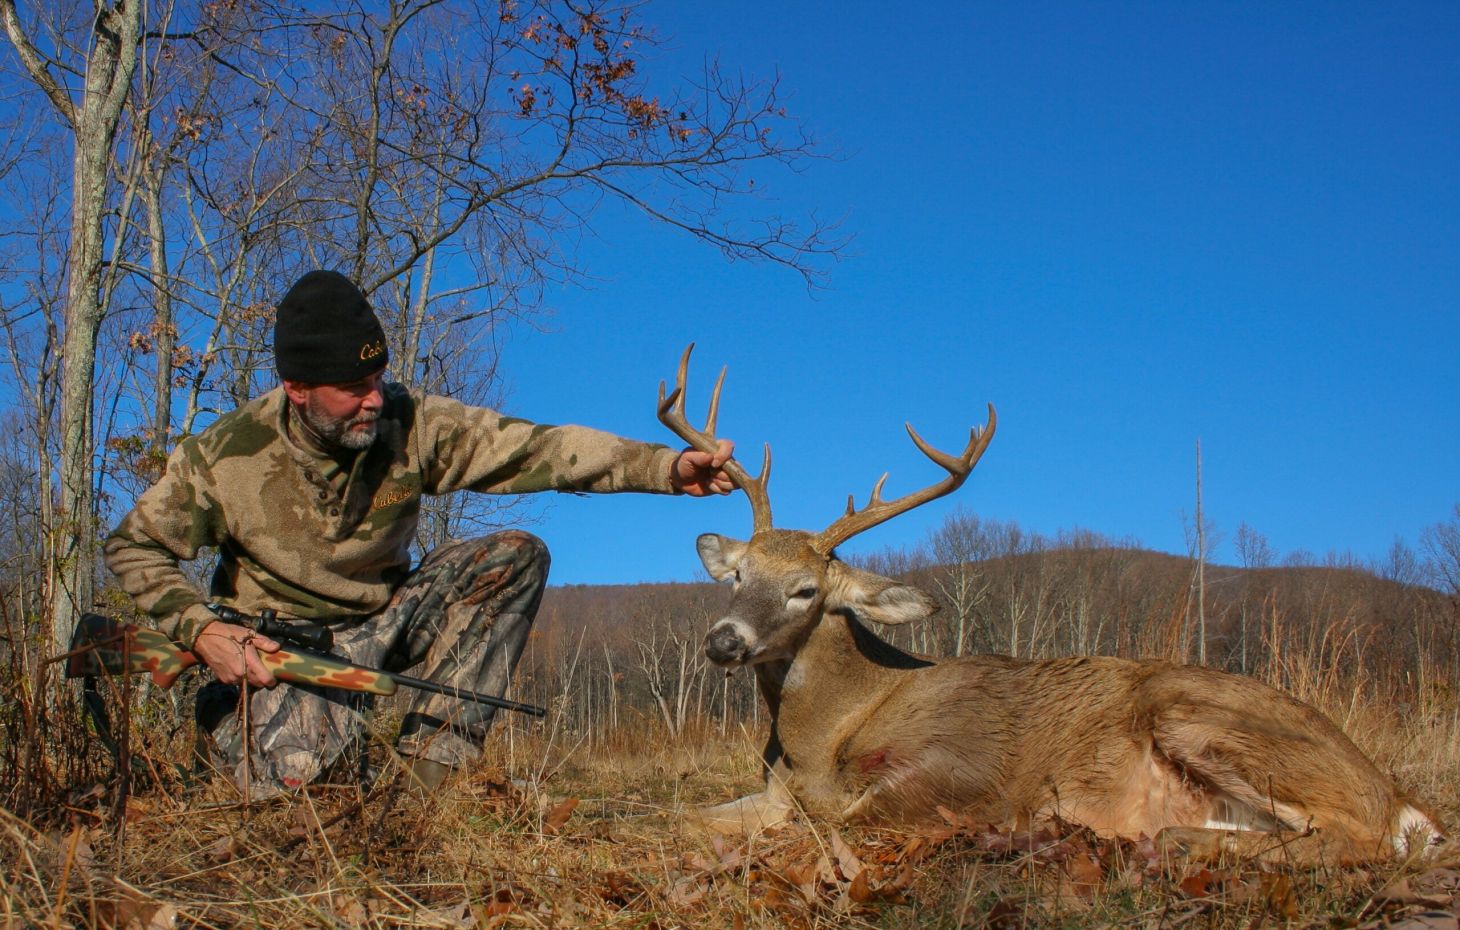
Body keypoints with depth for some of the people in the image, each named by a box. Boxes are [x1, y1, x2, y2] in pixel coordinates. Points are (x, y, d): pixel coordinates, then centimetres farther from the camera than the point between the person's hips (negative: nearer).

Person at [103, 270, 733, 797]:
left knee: (516, 557, -17)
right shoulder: (225, 457, -18)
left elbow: (532, 447, -24)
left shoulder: (410, 424, -15)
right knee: (290, 783, -29)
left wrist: (667, 467, -35)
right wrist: (200, 631, -21)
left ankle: (434, 757, -15)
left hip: (383, 619, 4)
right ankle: (231, 710, 11)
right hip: (275, 645, -3)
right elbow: (133, 548, -5)